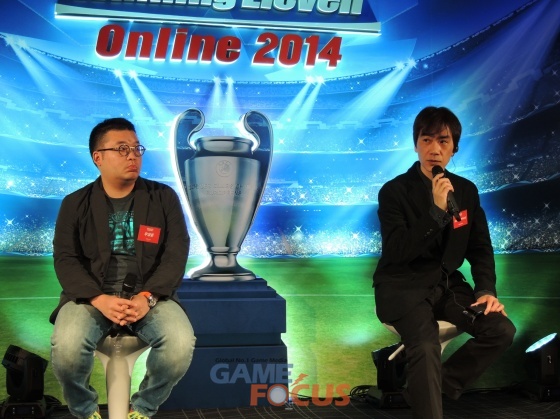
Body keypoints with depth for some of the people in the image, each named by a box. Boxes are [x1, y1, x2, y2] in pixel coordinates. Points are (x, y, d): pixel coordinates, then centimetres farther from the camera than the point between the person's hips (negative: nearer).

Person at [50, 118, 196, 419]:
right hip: (91, 296, 0)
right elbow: (66, 259, -2)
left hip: (149, 296, 1)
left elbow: (176, 254, -1)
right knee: (66, 347, -32)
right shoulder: (75, 204, 8)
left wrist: (147, 297, -19)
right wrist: (99, 299, -20)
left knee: (181, 344, -30)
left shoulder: (164, 197, 7)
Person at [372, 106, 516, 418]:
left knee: (502, 330, -17)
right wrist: (437, 210, -28)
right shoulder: (395, 191, -9)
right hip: (403, 286, -5)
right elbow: (396, 252, -20)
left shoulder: (467, 190, 6)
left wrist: (487, 290, -8)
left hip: (447, 284, 5)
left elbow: (480, 248, 10)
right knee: (426, 347, -33)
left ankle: (426, 389, -3)